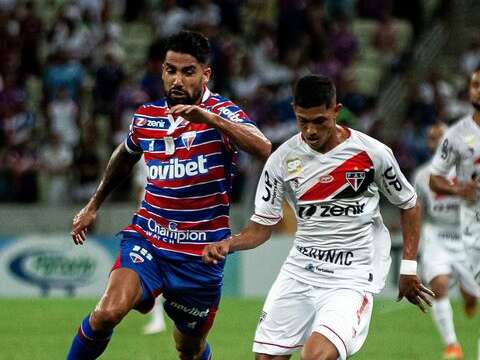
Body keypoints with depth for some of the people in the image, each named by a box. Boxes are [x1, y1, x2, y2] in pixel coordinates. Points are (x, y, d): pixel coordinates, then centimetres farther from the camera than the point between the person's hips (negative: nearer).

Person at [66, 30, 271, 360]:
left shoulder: (221, 113, -12)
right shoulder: (146, 116, 2)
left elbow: (262, 148, -34)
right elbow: (125, 157, 26)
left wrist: (208, 117, -44)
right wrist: (93, 205, 33)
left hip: (200, 254, -2)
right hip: (146, 240, 2)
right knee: (109, 312, -24)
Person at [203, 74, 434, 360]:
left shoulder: (373, 153, -8)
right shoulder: (283, 159, -2)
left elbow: (409, 205, 6)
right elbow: (262, 226, 3)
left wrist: (408, 269, 3)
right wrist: (228, 244, -18)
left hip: (353, 277, -4)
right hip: (300, 269, 4)